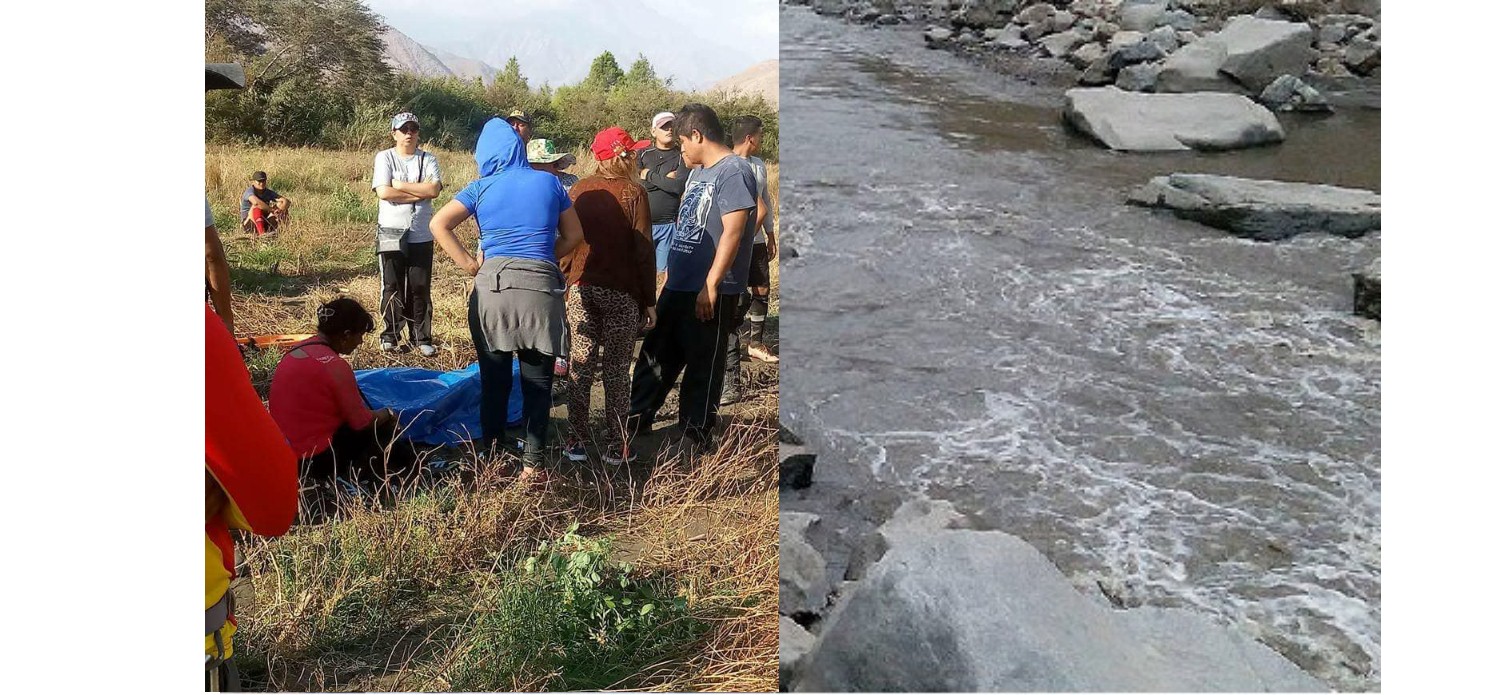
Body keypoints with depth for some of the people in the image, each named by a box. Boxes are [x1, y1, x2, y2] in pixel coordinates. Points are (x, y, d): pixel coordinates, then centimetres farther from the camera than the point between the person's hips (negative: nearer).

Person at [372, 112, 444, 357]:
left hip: (421, 235, 1)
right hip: (391, 233, -1)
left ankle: (422, 338, 10)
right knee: (392, 287, 4)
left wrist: (401, 185, -10)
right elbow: (384, 192, -12)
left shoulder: (428, 159, 6)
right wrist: (420, 192, -9)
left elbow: (434, 189, -10)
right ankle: (390, 336, 13)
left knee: (421, 288, 3)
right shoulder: (384, 157, 2)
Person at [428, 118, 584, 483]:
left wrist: (469, 264, 0)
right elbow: (573, 235, 13)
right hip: (541, 286, 0)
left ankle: (492, 453, 18)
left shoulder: (481, 188, 5)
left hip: (493, 286, 0)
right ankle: (533, 462, 6)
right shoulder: (549, 182, 8)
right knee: (537, 379, 5)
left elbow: (439, 224, -4)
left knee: (494, 377, 10)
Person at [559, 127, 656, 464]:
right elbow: (644, 251, -10)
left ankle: (575, 442, 14)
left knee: (580, 366, 10)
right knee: (616, 370, 3)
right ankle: (615, 446, 9)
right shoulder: (633, 193, -9)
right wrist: (649, 300, -3)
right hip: (620, 292, -4)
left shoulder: (578, 191, 3)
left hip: (581, 288, 4)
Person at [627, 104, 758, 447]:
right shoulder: (698, 172, 15)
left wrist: (710, 285, -22)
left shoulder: (733, 171, -14)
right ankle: (636, 419, 28)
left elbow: (733, 233, -21)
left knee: (703, 365, 4)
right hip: (679, 285, 9)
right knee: (656, 353, 16)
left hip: (711, 292, -9)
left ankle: (694, 436, 16)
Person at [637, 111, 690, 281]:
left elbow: (679, 186, -14)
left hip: (669, 224, -2)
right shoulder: (643, 155, 9)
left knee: (664, 271, 1)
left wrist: (649, 175, -7)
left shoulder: (682, 157, 1)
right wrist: (664, 179, -10)